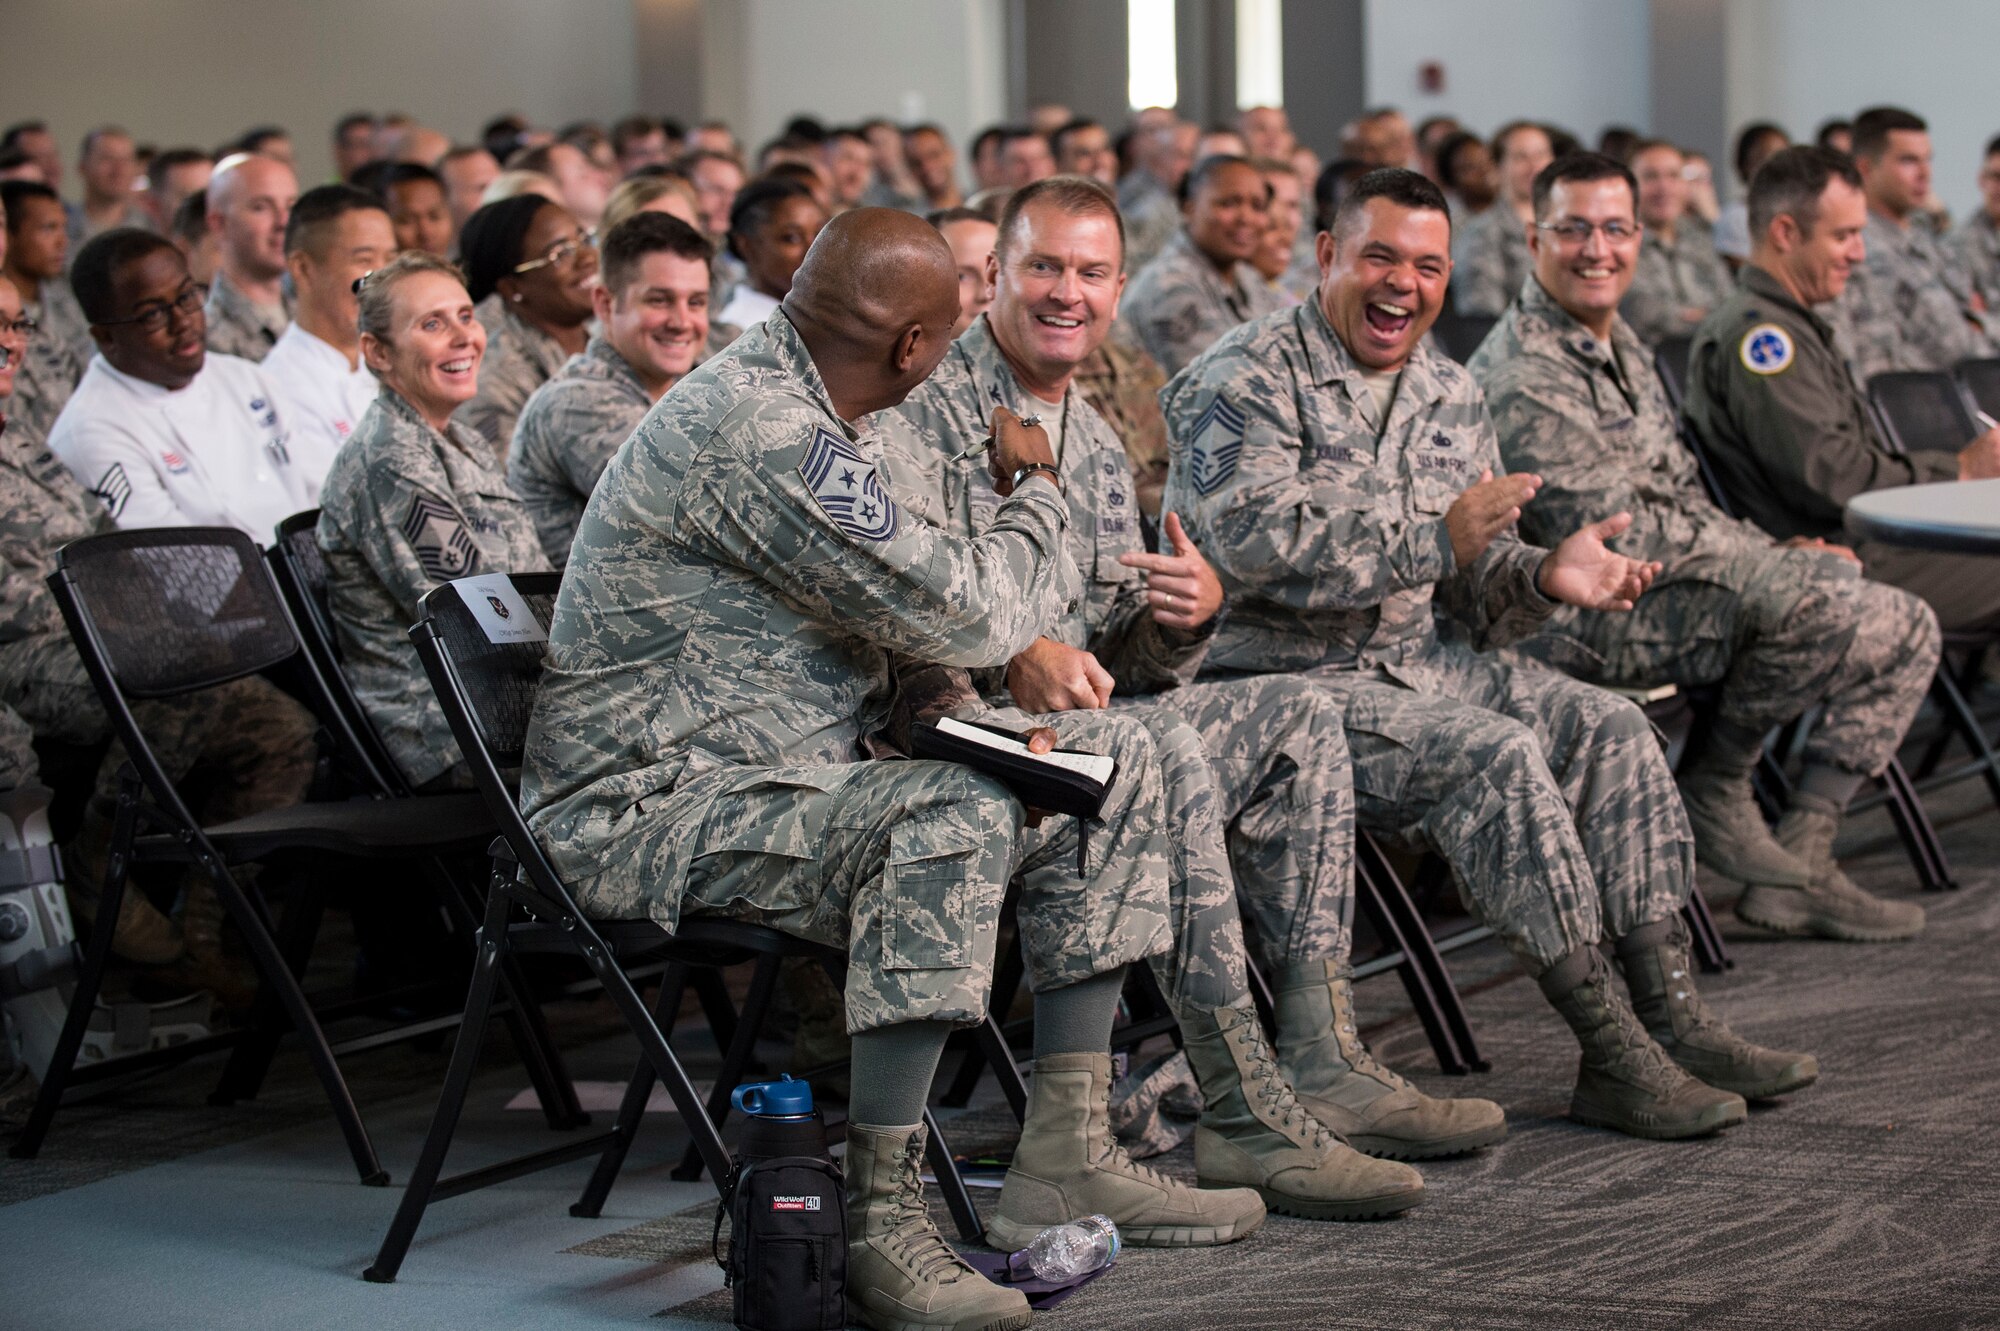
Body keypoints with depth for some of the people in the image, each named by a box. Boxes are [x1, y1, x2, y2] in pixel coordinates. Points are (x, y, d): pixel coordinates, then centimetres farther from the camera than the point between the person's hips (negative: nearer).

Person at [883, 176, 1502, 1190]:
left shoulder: (1097, 449, 21)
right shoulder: (924, 404, -4)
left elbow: (1133, 669, 17)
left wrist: (1186, 619, -6)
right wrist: (1016, 651, -33)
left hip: (1084, 718, 9)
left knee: (1297, 720, -1)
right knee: (1170, 754, -32)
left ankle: (1320, 1067, -6)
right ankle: (1245, 1117, -32)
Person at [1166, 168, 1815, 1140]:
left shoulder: (1449, 395, 14)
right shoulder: (1244, 381, -10)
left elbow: (1474, 585, 15)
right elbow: (1256, 541, -25)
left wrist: (1547, 577, -10)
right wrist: (1434, 535, -27)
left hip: (1421, 659, 8)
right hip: (1281, 678, -8)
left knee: (1609, 727, -8)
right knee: (1497, 755, -27)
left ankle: (1670, 1017, -8)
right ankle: (1612, 1059, -22)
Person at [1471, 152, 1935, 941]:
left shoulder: (1618, 342, 16)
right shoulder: (1524, 379, -17)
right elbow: (1610, 536, -21)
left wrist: (1776, 555, 3)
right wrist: (1773, 557, -13)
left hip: (1665, 586, 10)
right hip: (1579, 619, -10)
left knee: (1903, 630, 5)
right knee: (1810, 596, -30)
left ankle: (1798, 863, 4)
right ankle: (1715, 788, -7)